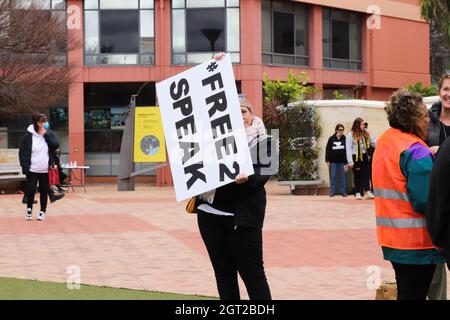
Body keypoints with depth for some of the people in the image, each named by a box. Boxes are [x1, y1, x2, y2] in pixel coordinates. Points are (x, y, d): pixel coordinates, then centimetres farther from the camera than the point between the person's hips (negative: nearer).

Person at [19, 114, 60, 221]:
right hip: (32, 170, -2)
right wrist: (25, 167, -10)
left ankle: (42, 212, 17)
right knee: (31, 190, -1)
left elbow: (56, 145, -11)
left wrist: (46, 134, -15)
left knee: (44, 191, 6)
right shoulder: (28, 136, -5)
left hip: (46, 170, 2)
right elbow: (22, 152, -3)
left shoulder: (49, 135, 5)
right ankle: (29, 209, 21)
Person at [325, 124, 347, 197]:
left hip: (342, 161, 1)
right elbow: (328, 150, 1)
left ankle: (343, 191, 10)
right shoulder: (331, 139, 0)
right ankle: (332, 191, 6)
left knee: (342, 176, 4)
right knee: (333, 176, 1)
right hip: (333, 161, -1)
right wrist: (327, 160, -4)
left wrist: (346, 161, -3)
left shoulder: (345, 139, 1)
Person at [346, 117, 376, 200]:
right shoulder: (351, 135, -7)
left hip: (364, 156, 4)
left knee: (366, 174, 0)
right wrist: (350, 161, -13)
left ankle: (368, 192, -2)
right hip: (355, 157, -4)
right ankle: (358, 193, 10)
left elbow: (374, 143, 8)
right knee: (357, 175, 4)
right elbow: (348, 149, -9)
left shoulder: (366, 134, 7)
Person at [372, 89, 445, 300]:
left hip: (391, 238, 9)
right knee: (414, 294, -3)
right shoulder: (416, 151, -19)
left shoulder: (383, 142, 10)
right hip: (416, 242, -9)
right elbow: (425, 202, -25)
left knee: (405, 292, 17)